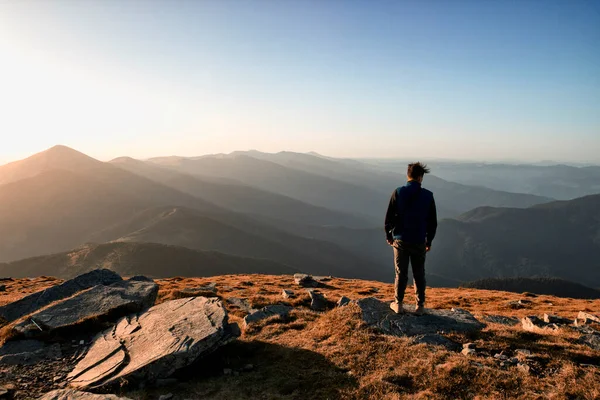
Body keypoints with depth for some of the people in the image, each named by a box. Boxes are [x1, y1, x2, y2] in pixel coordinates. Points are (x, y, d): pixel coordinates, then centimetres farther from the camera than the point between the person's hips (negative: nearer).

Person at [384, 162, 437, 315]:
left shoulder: (398, 193, -8)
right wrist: (429, 241, 13)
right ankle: (420, 306, 18)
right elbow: (433, 222, 1)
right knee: (419, 274, 12)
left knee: (401, 273, 10)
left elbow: (389, 217, -5)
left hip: (400, 240, 0)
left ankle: (398, 304, 17)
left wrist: (388, 235, 9)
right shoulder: (428, 196, -5)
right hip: (419, 242, 0)